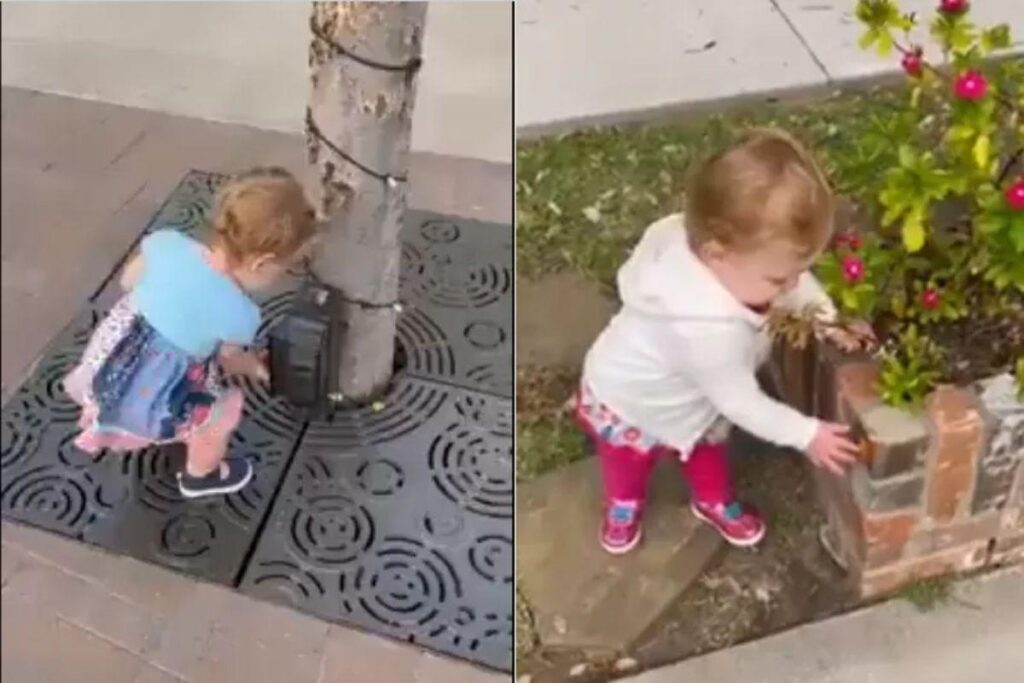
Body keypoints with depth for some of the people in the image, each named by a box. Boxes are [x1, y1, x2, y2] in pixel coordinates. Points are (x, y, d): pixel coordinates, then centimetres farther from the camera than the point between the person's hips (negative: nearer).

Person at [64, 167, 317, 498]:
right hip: (148, 405, -6)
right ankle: (200, 476, 47)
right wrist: (256, 366, 17)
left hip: (104, 371, 6)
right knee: (223, 411, 20)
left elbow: (127, 282, 3)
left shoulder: (167, 242, -16)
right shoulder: (237, 314, -25)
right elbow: (229, 360, -4)